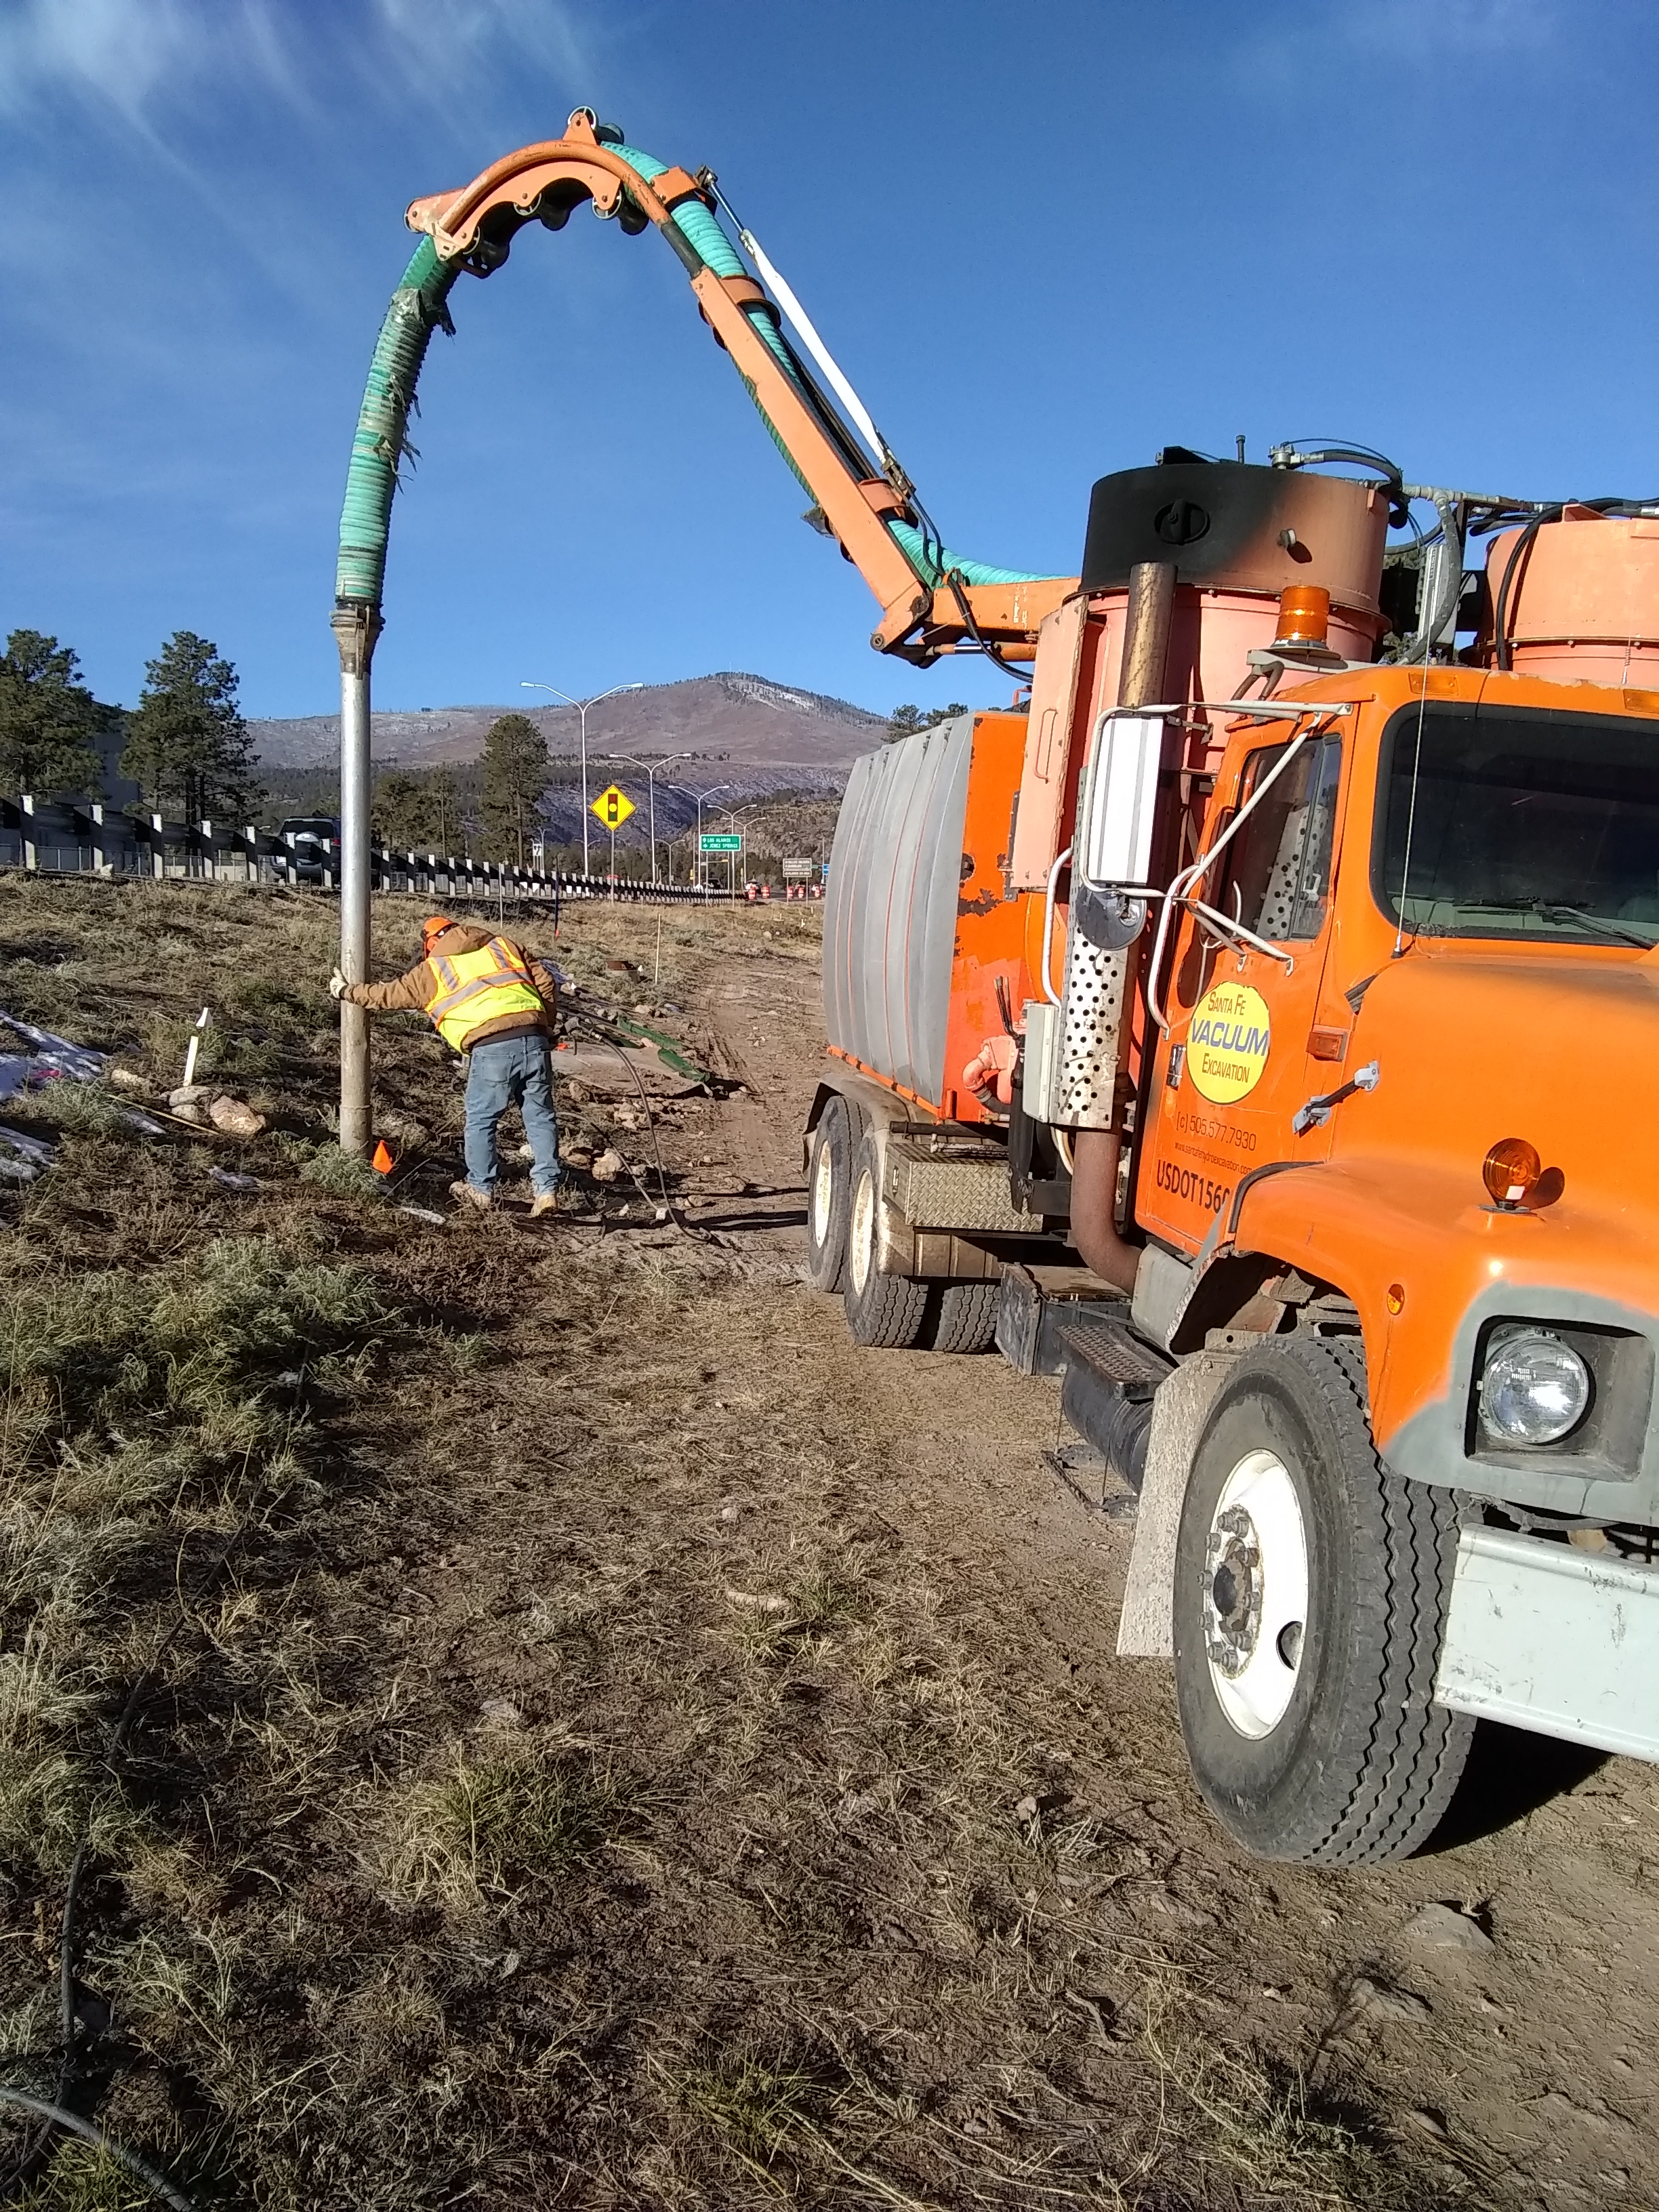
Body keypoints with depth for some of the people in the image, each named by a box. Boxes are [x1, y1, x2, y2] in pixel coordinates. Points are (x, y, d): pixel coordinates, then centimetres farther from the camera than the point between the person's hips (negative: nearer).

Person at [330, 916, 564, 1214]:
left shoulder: (432, 969, 16)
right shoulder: (504, 945, 23)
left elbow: (388, 995, 26)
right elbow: (547, 984, 17)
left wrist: (346, 991, 42)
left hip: (492, 1047, -3)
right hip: (534, 1039, 4)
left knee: (480, 1120, 13)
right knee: (540, 1117, 9)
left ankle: (481, 1189, 22)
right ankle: (546, 1189, 9)